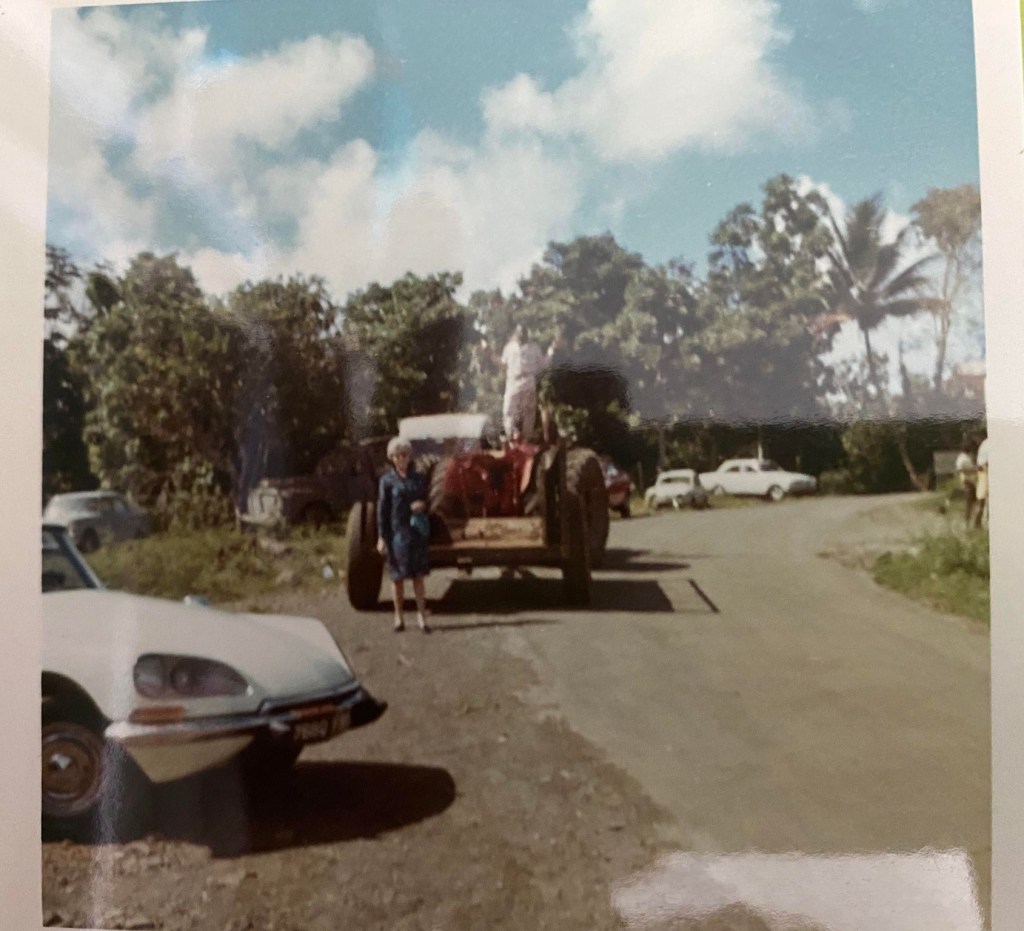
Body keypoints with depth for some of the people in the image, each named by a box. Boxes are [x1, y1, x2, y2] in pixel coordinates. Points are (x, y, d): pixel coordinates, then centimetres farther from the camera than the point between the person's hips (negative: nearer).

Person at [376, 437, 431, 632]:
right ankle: (399, 616, 17)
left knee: (418, 574, 4)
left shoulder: (418, 478, 6)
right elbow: (382, 508, -3)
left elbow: (426, 500, 16)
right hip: (397, 531, -2)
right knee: (398, 575, 6)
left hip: (417, 531, 2)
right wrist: (381, 537, -6)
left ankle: (421, 615, 10)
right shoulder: (388, 480, -2)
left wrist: (423, 505, -9)